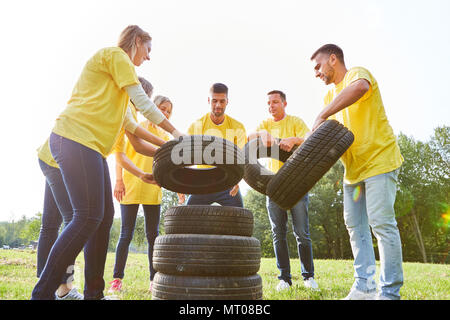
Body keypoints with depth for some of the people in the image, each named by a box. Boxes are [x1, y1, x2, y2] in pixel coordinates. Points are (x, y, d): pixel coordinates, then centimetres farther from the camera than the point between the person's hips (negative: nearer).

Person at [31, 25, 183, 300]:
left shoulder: (118, 66, 29)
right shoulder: (116, 55, 1)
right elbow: (143, 103, -6)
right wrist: (174, 132, 1)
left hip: (91, 146, 10)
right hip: (76, 138, -10)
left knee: (105, 216, 6)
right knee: (89, 217, -14)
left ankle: (94, 293, 12)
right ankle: (43, 293, -7)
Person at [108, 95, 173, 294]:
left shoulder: (165, 136, 16)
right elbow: (120, 153, -2)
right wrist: (119, 180, -12)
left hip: (153, 190, 4)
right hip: (131, 188, -4)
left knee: (153, 235, 4)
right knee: (126, 234, -1)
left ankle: (154, 280, 10)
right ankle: (117, 279, 9)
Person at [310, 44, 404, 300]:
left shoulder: (357, 73, -6)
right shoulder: (331, 95, 20)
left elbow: (359, 88, -34)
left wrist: (322, 116, -32)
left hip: (378, 159, -9)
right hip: (353, 168, 9)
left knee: (381, 222, -10)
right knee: (355, 225, 6)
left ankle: (390, 292, -1)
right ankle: (365, 287, 12)